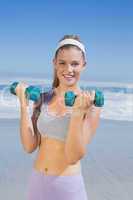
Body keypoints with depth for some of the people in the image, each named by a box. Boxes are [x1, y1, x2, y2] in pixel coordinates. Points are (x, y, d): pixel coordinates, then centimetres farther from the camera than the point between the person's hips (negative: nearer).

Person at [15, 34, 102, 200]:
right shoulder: (43, 99, -1)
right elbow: (29, 146, -5)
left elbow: (74, 157, -17)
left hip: (68, 186, -3)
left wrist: (78, 113, -28)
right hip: (37, 181, 4)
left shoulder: (91, 105, -13)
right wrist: (24, 105, -11)